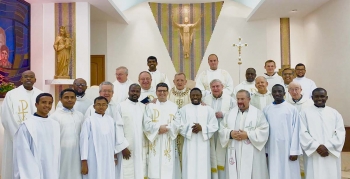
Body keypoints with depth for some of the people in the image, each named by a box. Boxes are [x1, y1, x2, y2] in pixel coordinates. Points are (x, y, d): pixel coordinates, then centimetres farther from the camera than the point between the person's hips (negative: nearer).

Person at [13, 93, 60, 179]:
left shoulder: (55, 125, 6)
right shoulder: (26, 125, -8)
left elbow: (57, 150, 8)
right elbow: (23, 153, -9)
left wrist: (57, 172, 6)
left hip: (52, 172, 4)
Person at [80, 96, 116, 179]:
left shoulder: (111, 120, 6)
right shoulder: (89, 120, -6)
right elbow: (84, 140, -6)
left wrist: (115, 156, 14)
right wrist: (84, 161, -7)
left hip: (109, 159, 4)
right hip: (94, 159, -4)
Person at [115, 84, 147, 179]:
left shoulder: (144, 107, 9)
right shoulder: (121, 106, -2)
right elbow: (118, 127, -6)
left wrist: (147, 146, 4)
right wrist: (123, 146, -11)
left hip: (141, 148, 4)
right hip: (126, 146, -3)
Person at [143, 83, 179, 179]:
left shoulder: (174, 106, 8)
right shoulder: (150, 106, 7)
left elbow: (177, 124, 0)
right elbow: (146, 124, -2)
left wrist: (167, 128, -13)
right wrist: (159, 128, -14)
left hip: (168, 144, 0)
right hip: (155, 143, 0)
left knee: (168, 169, -1)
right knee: (155, 169, -1)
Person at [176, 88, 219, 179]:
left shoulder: (208, 109, 9)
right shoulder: (184, 109, 8)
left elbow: (215, 126, 2)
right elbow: (179, 126, 1)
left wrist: (202, 128, -13)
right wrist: (190, 129, -14)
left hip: (203, 145, 0)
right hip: (189, 145, 0)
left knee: (203, 170, 0)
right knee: (189, 170, -1)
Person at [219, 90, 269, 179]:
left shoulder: (258, 113, 2)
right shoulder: (230, 113, 11)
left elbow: (264, 131, -6)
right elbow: (222, 129, 7)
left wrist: (248, 135, -16)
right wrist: (230, 133, -13)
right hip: (234, 153, 3)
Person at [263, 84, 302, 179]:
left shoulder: (292, 109, -4)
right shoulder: (266, 109, 4)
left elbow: (296, 130, -4)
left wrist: (294, 151, -7)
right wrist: (265, 149, 5)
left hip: (288, 148, -2)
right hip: (273, 149, 2)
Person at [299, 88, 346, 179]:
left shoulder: (334, 113, 12)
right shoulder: (305, 112, 5)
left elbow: (340, 133, 2)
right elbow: (303, 133, -4)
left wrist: (328, 147, -10)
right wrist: (317, 146, -13)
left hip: (332, 155, 2)